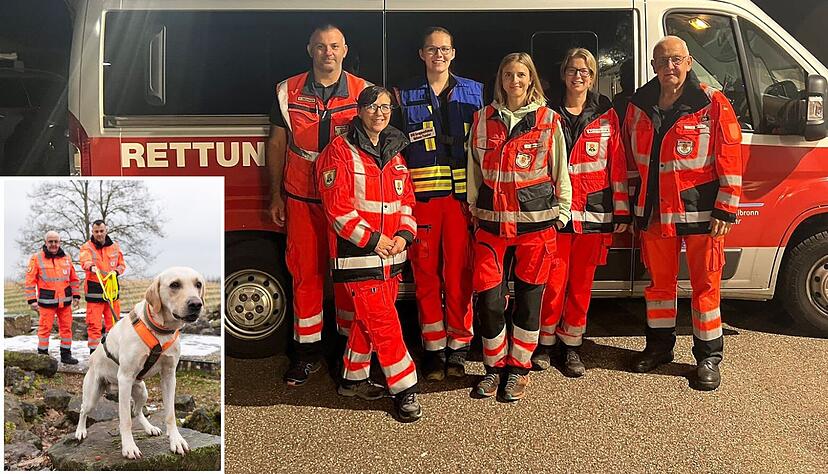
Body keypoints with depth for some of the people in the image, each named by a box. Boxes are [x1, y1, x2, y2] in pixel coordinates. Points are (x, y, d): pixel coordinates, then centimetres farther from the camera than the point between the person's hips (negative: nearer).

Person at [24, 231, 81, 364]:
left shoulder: (66, 258, 10)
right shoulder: (36, 258, -1)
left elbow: (74, 278, 16)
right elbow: (30, 280, -2)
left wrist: (76, 295, 12)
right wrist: (32, 300, -7)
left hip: (65, 300, 4)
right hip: (47, 301, -4)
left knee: (66, 327, 8)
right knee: (45, 328, -1)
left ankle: (66, 354, 18)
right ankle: (42, 355, 11)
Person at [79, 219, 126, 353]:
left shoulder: (115, 247, 11)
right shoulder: (87, 247, 0)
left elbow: (122, 264, 15)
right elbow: (84, 260, -21)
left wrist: (116, 272, -7)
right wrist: (91, 266, -43)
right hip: (94, 291, -3)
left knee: (113, 323, 8)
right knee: (94, 325, -2)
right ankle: (94, 351, 7)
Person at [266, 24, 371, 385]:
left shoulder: (364, 92, 2)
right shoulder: (288, 91, 5)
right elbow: (277, 144, 10)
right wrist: (276, 195, 7)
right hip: (301, 199, 1)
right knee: (306, 273, 6)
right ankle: (308, 351, 18)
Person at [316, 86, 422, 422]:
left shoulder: (394, 153, 14)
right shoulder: (340, 151, -8)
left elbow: (406, 199, 15)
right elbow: (337, 207, -14)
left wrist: (404, 234, -2)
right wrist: (373, 239, -17)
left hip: (390, 254, 7)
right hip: (358, 255, -7)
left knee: (368, 319, 16)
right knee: (383, 322, -7)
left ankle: (353, 379, 31)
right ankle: (405, 390, 2)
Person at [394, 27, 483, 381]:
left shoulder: (474, 92, 11)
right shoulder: (405, 96, 10)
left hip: (462, 196, 0)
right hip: (421, 196, 1)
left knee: (459, 273, 0)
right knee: (426, 273, 3)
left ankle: (458, 347, 13)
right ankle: (434, 348, 14)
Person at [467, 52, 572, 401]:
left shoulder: (548, 120, 3)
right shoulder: (483, 118, 9)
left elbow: (559, 171, 6)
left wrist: (561, 213, 4)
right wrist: (474, 207, 14)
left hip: (537, 219, -1)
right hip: (492, 220, 1)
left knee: (529, 295, 6)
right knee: (489, 297, -2)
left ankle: (518, 368, 21)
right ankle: (494, 366, 18)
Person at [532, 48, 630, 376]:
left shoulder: (605, 115, 8)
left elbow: (617, 164, 6)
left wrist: (621, 211, 2)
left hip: (594, 212, 1)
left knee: (581, 282, 8)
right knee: (554, 280, -2)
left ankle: (571, 345, 21)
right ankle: (545, 342, 16)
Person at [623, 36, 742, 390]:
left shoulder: (713, 104, -7)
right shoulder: (639, 105, 6)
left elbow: (730, 161, -8)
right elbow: (631, 156, 15)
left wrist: (725, 211, -11)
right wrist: (631, 206, 13)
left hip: (700, 211, -4)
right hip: (654, 211, 4)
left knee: (705, 284, 4)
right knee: (659, 280, 15)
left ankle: (709, 357, 17)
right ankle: (659, 345, 31)